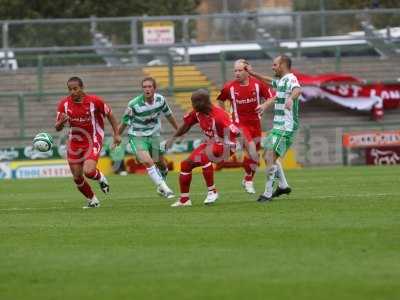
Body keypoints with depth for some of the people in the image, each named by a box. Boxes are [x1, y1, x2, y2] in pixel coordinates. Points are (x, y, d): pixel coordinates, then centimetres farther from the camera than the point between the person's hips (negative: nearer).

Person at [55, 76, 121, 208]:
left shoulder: (94, 101, -14)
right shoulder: (64, 104, -7)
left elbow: (109, 115, 1)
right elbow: (57, 128, -2)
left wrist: (116, 134, -3)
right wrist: (62, 121, -25)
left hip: (93, 142, -4)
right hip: (74, 142, 4)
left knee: (88, 171, -24)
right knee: (77, 178, 4)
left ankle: (100, 178, 13)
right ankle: (92, 200, 28)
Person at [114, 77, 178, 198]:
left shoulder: (160, 99, -10)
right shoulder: (134, 105, -23)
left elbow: (168, 115, 8)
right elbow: (124, 122, -10)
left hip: (154, 135, 5)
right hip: (137, 136, -5)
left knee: (162, 164, 10)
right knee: (148, 162, -25)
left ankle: (161, 188, 38)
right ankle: (164, 188, -19)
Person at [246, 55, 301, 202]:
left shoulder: (290, 79, -15)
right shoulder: (281, 81, 16)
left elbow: (297, 90, -39)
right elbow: (269, 81, 40)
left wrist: (291, 98, -60)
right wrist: (253, 74, 37)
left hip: (286, 128, -11)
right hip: (278, 126, 11)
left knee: (270, 157, -16)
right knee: (267, 156, 18)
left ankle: (268, 193, -12)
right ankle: (283, 186, 28)